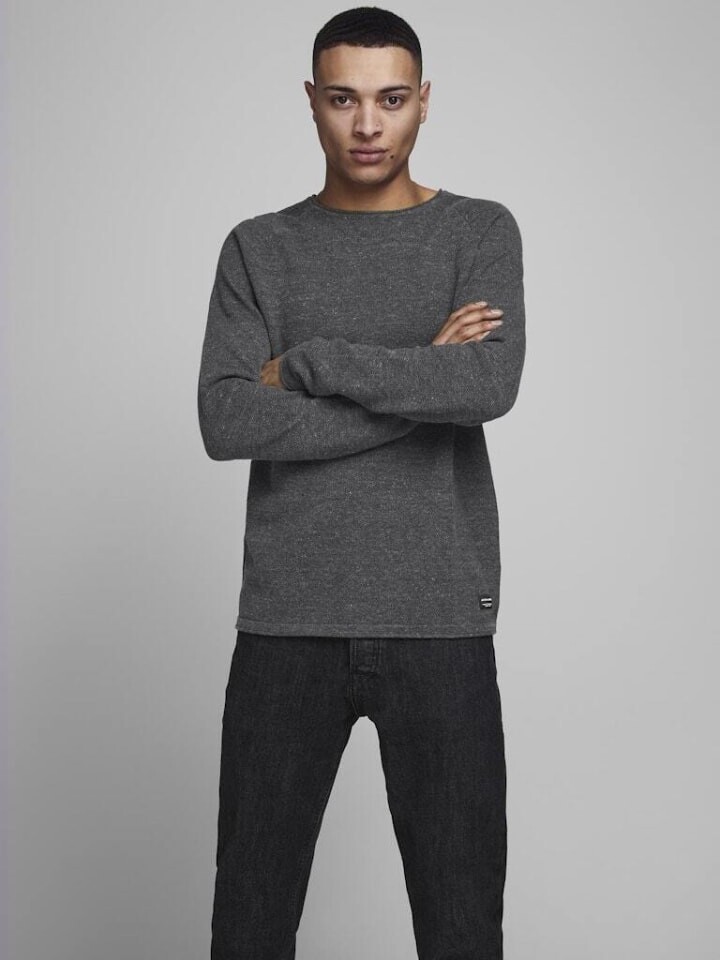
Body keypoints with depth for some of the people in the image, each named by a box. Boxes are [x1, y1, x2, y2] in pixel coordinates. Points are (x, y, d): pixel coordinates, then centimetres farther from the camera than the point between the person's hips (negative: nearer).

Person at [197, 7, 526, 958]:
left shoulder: (481, 232, 5)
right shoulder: (258, 249, 8)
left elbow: (491, 384, -14)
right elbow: (225, 421, -7)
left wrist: (305, 362, -9)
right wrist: (422, 381, -10)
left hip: (440, 621, -1)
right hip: (287, 622, 1)